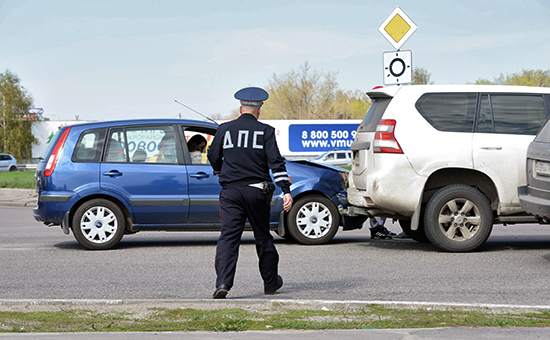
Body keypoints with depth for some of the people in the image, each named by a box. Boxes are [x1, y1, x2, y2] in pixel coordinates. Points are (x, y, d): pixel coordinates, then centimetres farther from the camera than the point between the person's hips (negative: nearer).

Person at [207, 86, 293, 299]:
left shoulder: (225, 130, 5)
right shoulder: (265, 131, -1)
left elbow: (213, 158, 15)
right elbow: (276, 162, -8)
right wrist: (286, 191, -10)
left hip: (231, 191, 0)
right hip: (257, 190, 0)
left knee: (228, 237, -4)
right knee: (263, 237, 13)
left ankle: (223, 282, -20)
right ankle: (271, 283, 26)